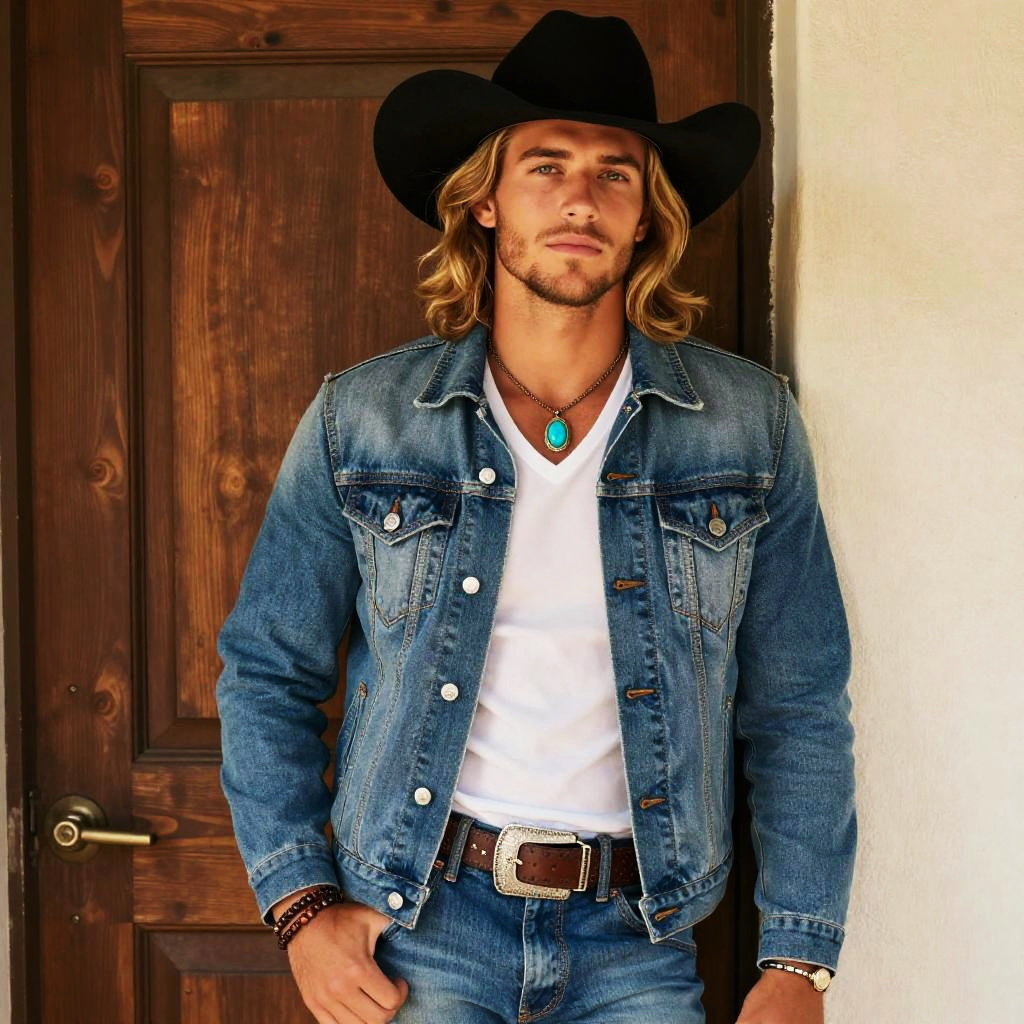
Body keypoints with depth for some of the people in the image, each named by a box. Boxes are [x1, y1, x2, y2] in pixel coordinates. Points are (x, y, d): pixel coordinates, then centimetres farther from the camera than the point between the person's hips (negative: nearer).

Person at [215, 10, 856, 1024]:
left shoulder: (749, 424, -3)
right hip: (417, 921, 0)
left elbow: (798, 712, 0)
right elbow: (265, 672, 3)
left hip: (635, 940, 1)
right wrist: (301, 904, -4)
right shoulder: (360, 419, -4)